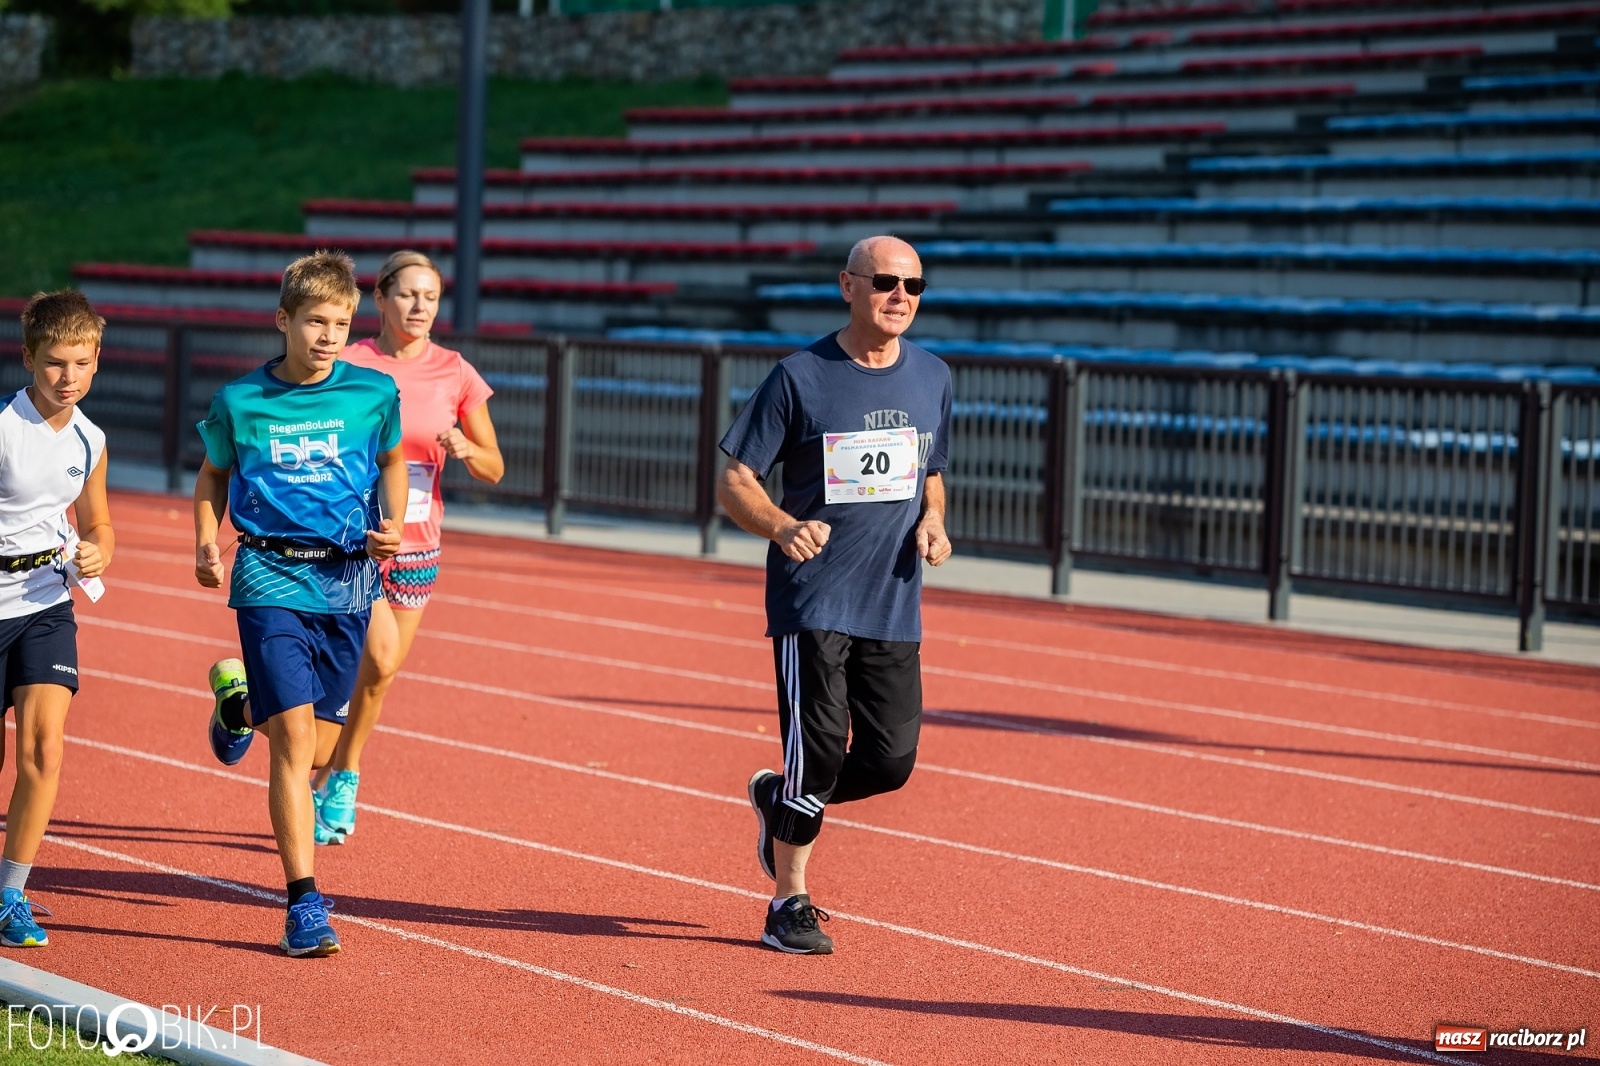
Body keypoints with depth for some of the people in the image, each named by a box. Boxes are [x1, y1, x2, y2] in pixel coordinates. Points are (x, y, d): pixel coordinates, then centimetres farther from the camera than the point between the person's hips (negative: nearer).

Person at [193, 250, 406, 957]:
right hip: (272, 577, -2)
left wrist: (393, 524, 1)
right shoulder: (239, 401, -2)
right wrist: (206, 546, -1)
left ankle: (241, 703, 52)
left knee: (318, 715, 15)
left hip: (348, 577, 3)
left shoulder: (374, 393, 0)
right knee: (296, 737, -12)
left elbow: (391, 460, 18)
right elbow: (213, 476, 14)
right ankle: (305, 903, -8)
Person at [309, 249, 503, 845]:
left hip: (417, 544, 4)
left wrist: (465, 449, -14)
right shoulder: (349, 366, -7)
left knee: (376, 675, 10)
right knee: (380, 658, -22)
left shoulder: (454, 374, 1)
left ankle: (339, 780, 31)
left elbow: (494, 469, 7)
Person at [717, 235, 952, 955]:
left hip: (894, 605, 5)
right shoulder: (800, 377, -6)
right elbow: (734, 481, -3)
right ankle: (789, 904, 8)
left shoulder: (932, 378, 9)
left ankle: (779, 800, 29)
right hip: (812, 599, -5)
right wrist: (782, 526, -23)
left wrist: (932, 521, 1)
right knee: (819, 751, -10)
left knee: (890, 762, 0)